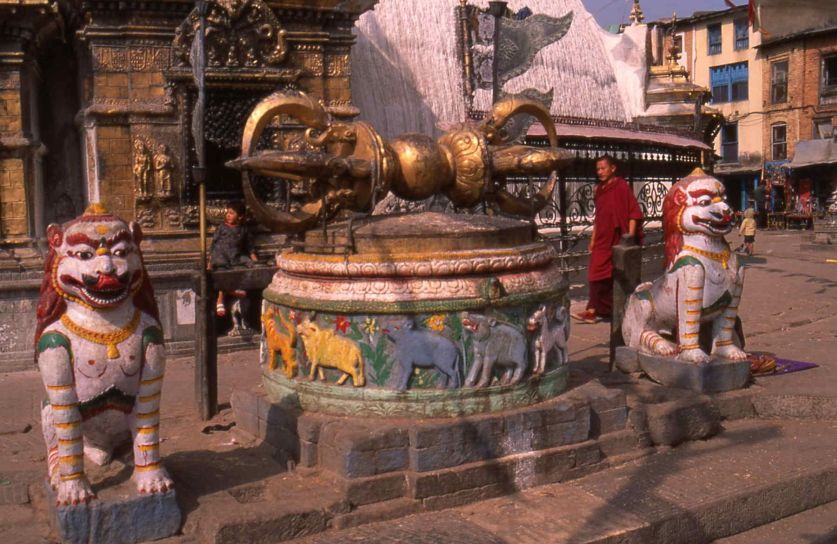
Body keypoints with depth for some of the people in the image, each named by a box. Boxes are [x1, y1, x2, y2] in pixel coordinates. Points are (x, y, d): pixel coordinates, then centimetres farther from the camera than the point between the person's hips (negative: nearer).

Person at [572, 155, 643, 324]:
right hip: (602, 240, 6)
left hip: (617, 240, -6)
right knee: (597, 275, 4)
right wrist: (593, 238, 17)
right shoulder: (599, 189, 11)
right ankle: (595, 310, 8)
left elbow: (634, 212, -11)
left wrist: (630, 236, -17)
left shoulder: (621, 187, -9)